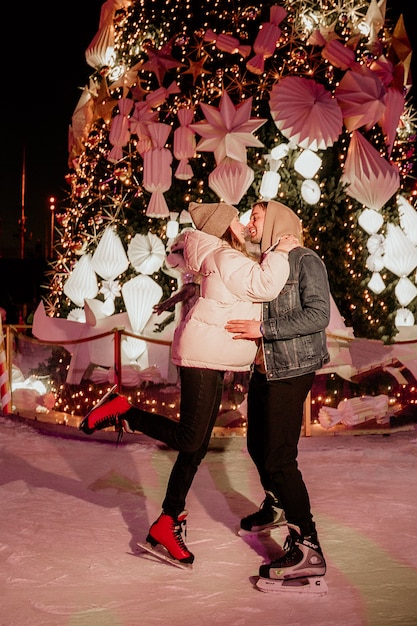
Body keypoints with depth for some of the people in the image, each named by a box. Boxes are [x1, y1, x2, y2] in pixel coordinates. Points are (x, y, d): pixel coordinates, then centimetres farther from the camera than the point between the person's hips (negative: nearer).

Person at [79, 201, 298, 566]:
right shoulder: (226, 259, -11)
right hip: (202, 355, -10)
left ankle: (167, 524, 14)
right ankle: (122, 411, -1)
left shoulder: (228, 261, 21)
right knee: (189, 439, -12)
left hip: (212, 361, 10)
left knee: (197, 446, 9)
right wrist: (281, 252, -11)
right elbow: (264, 285, -22)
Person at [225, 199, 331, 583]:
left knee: (279, 458, -13)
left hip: (292, 372, -8)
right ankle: (276, 506, 47)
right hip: (262, 371, 8)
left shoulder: (305, 261, -10)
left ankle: (306, 548, -8)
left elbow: (318, 315, -20)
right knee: (258, 446, 21)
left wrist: (262, 330, -24)